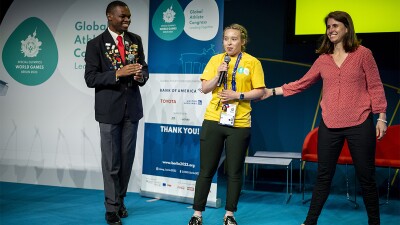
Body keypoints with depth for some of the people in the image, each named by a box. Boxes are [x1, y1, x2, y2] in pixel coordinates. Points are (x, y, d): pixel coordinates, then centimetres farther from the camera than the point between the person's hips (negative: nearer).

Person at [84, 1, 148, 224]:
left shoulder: (136, 40, 6)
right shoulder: (96, 44, -7)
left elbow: (144, 68, 11)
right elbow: (90, 78, -11)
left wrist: (141, 76, -12)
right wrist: (118, 74, -23)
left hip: (132, 107, 4)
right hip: (109, 109, -4)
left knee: (127, 158, 12)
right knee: (111, 161, 2)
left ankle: (120, 200, 28)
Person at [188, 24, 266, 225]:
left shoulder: (252, 62, 2)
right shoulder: (216, 59, 7)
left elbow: (259, 92, -1)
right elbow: (204, 89, 4)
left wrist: (238, 95, -14)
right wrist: (218, 76, -12)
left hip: (239, 123, -1)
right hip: (213, 120, 1)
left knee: (234, 172, 6)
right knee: (206, 170, 5)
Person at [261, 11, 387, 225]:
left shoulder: (363, 54, 0)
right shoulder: (323, 59, 9)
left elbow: (375, 87, -1)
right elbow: (301, 83, 13)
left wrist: (381, 118, -4)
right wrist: (273, 91, 9)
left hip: (360, 125, -3)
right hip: (330, 125, 3)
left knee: (366, 177, 6)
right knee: (323, 176, 9)